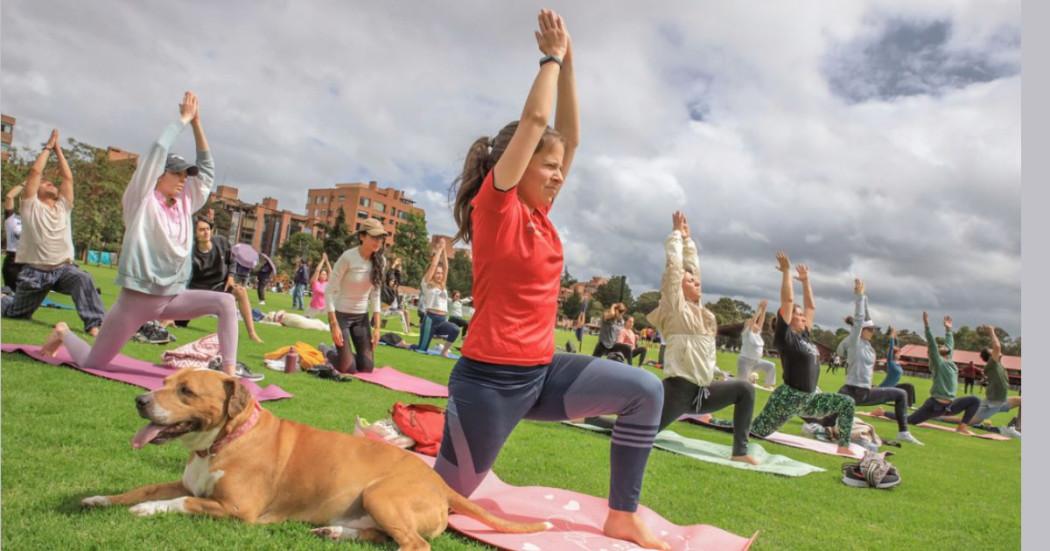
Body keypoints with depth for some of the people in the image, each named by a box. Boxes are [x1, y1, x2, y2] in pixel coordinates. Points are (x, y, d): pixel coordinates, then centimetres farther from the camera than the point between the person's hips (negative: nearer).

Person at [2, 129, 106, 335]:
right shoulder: (31, 206, 0)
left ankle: (94, 324, -37)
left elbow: (68, 177, 4)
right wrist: (48, 147, 1)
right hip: (35, 271, -1)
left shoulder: (63, 206, 11)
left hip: (63, 268, 1)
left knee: (83, 279, -34)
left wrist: (58, 150, 8)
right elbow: (35, 171, -8)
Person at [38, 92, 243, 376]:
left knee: (225, 302, -18)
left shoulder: (184, 205, 7)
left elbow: (207, 169, 6)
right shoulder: (141, 201, -7)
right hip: (137, 298, -5)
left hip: (172, 297, 5)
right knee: (91, 363, 5)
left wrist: (197, 124, 2)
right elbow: (158, 151, -15)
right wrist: (183, 119, -7)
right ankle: (63, 333, 39)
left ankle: (229, 372, -18)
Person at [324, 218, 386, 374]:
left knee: (367, 367, 3)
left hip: (362, 316, 5)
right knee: (348, 368, -7)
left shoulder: (379, 261, -4)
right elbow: (330, 291, -17)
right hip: (341, 314, -5)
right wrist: (334, 325, -20)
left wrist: (376, 327, 1)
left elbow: (375, 295, 4)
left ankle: (341, 354, 33)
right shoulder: (348, 257, -21)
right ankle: (328, 354, 25)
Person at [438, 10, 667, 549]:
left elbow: (569, 134, 9)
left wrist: (568, 61, 7)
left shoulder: (538, 212, 7)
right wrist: (553, 56, -4)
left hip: (541, 372, 8)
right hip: (490, 379, -8)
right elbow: (534, 116, -18)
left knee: (645, 392, 1)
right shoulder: (496, 203, -13)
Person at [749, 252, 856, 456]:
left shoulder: (804, 335, 11)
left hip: (809, 398, 8)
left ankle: (843, 447, 7)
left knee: (847, 403, 4)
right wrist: (786, 271, -14)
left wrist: (805, 279, 19)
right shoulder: (785, 337, -10)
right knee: (756, 431, -5)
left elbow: (811, 306, 19)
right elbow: (788, 301, -17)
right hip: (788, 397, -8)